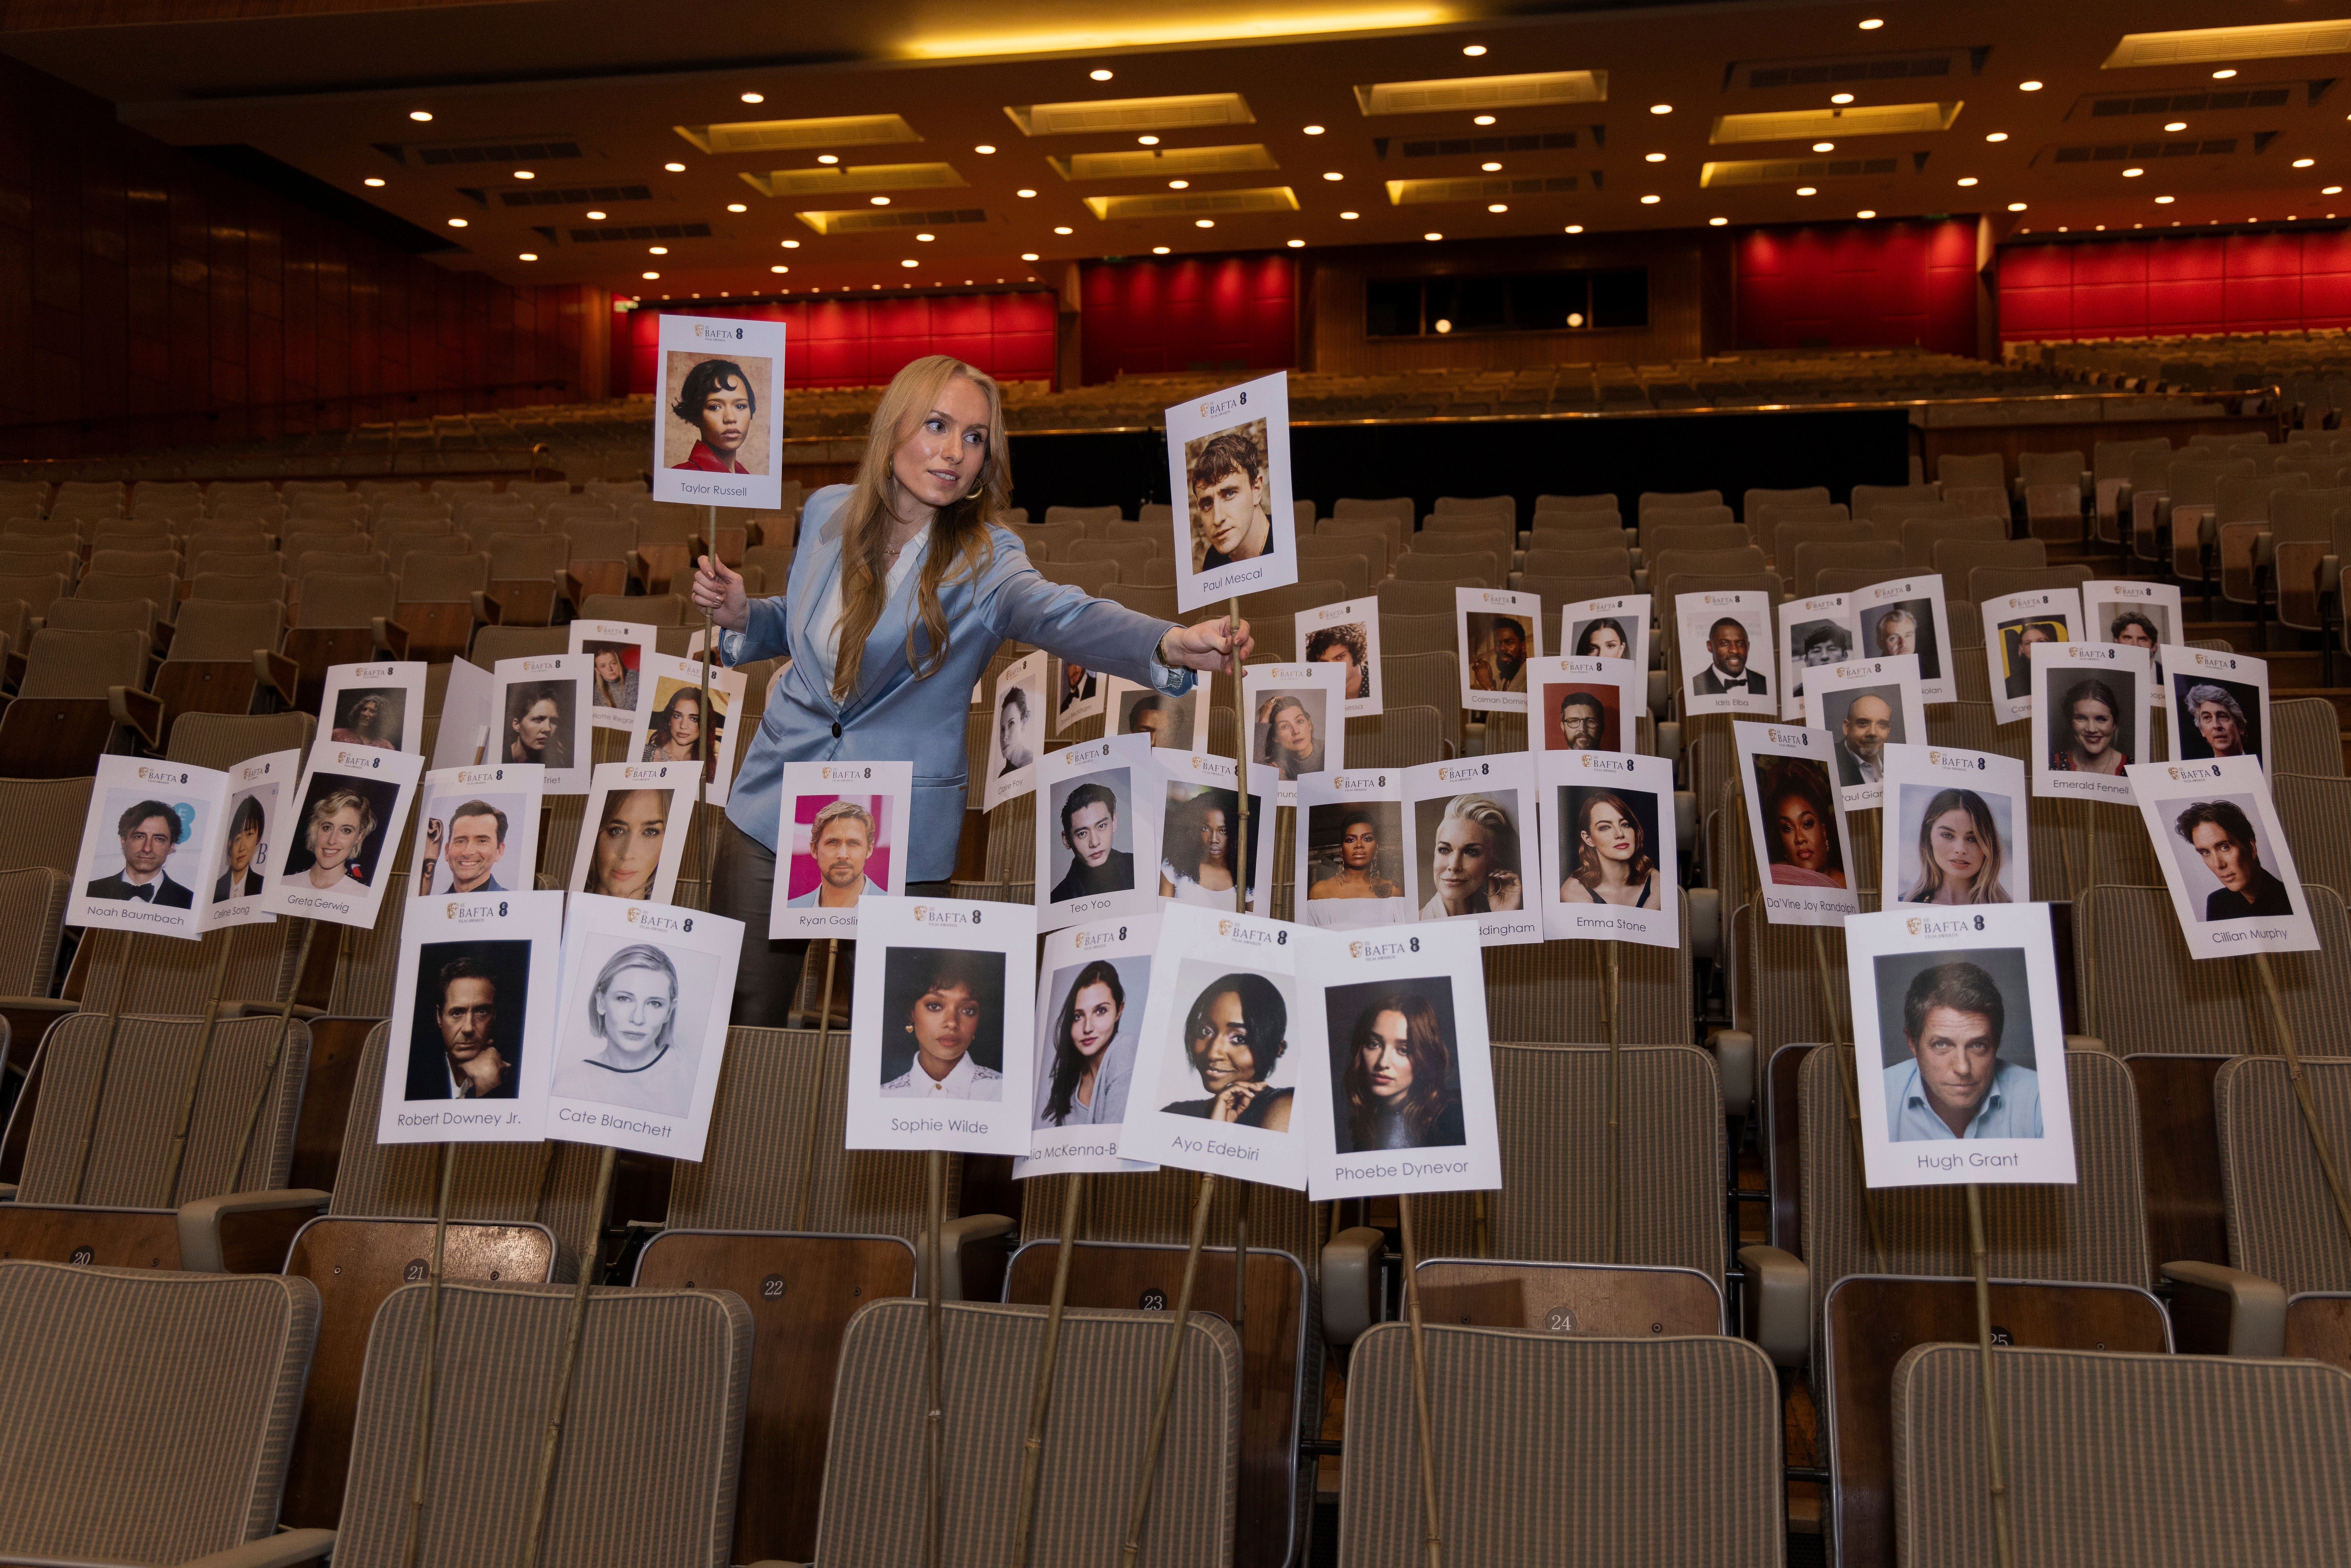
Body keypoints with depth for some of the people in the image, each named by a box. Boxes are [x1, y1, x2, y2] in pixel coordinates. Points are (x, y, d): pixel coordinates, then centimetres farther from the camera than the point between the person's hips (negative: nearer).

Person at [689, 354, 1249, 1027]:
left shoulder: (985, 561, -13)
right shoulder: (828, 513, 0)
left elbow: (1066, 616, -35)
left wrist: (1170, 644, -55)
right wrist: (741, 614, -4)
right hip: (776, 807, 3)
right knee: (740, 1029, 10)